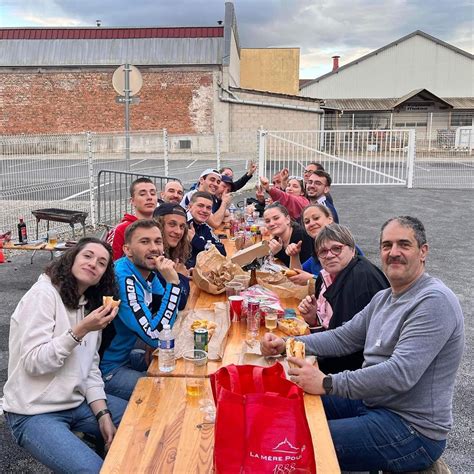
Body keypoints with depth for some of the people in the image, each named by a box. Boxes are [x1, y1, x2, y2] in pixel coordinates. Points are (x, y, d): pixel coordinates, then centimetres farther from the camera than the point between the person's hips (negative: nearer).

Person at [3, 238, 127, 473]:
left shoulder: (92, 305, 9)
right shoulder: (43, 294, -15)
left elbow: (90, 367, 6)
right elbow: (33, 363, -20)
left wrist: (103, 415, -4)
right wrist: (80, 331, -28)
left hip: (78, 401, 8)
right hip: (34, 413, -7)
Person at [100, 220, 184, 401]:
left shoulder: (148, 272, -1)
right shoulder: (123, 279, -27)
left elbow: (170, 316, 8)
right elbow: (156, 337, -30)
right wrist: (172, 283, -30)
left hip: (125, 356, 9)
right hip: (105, 370, -9)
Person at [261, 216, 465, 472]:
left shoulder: (434, 301, -20)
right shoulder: (383, 298, 11)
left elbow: (401, 374, -30)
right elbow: (342, 338, 11)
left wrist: (327, 383, -30)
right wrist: (286, 344, -3)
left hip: (411, 428, -9)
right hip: (369, 401, 9)